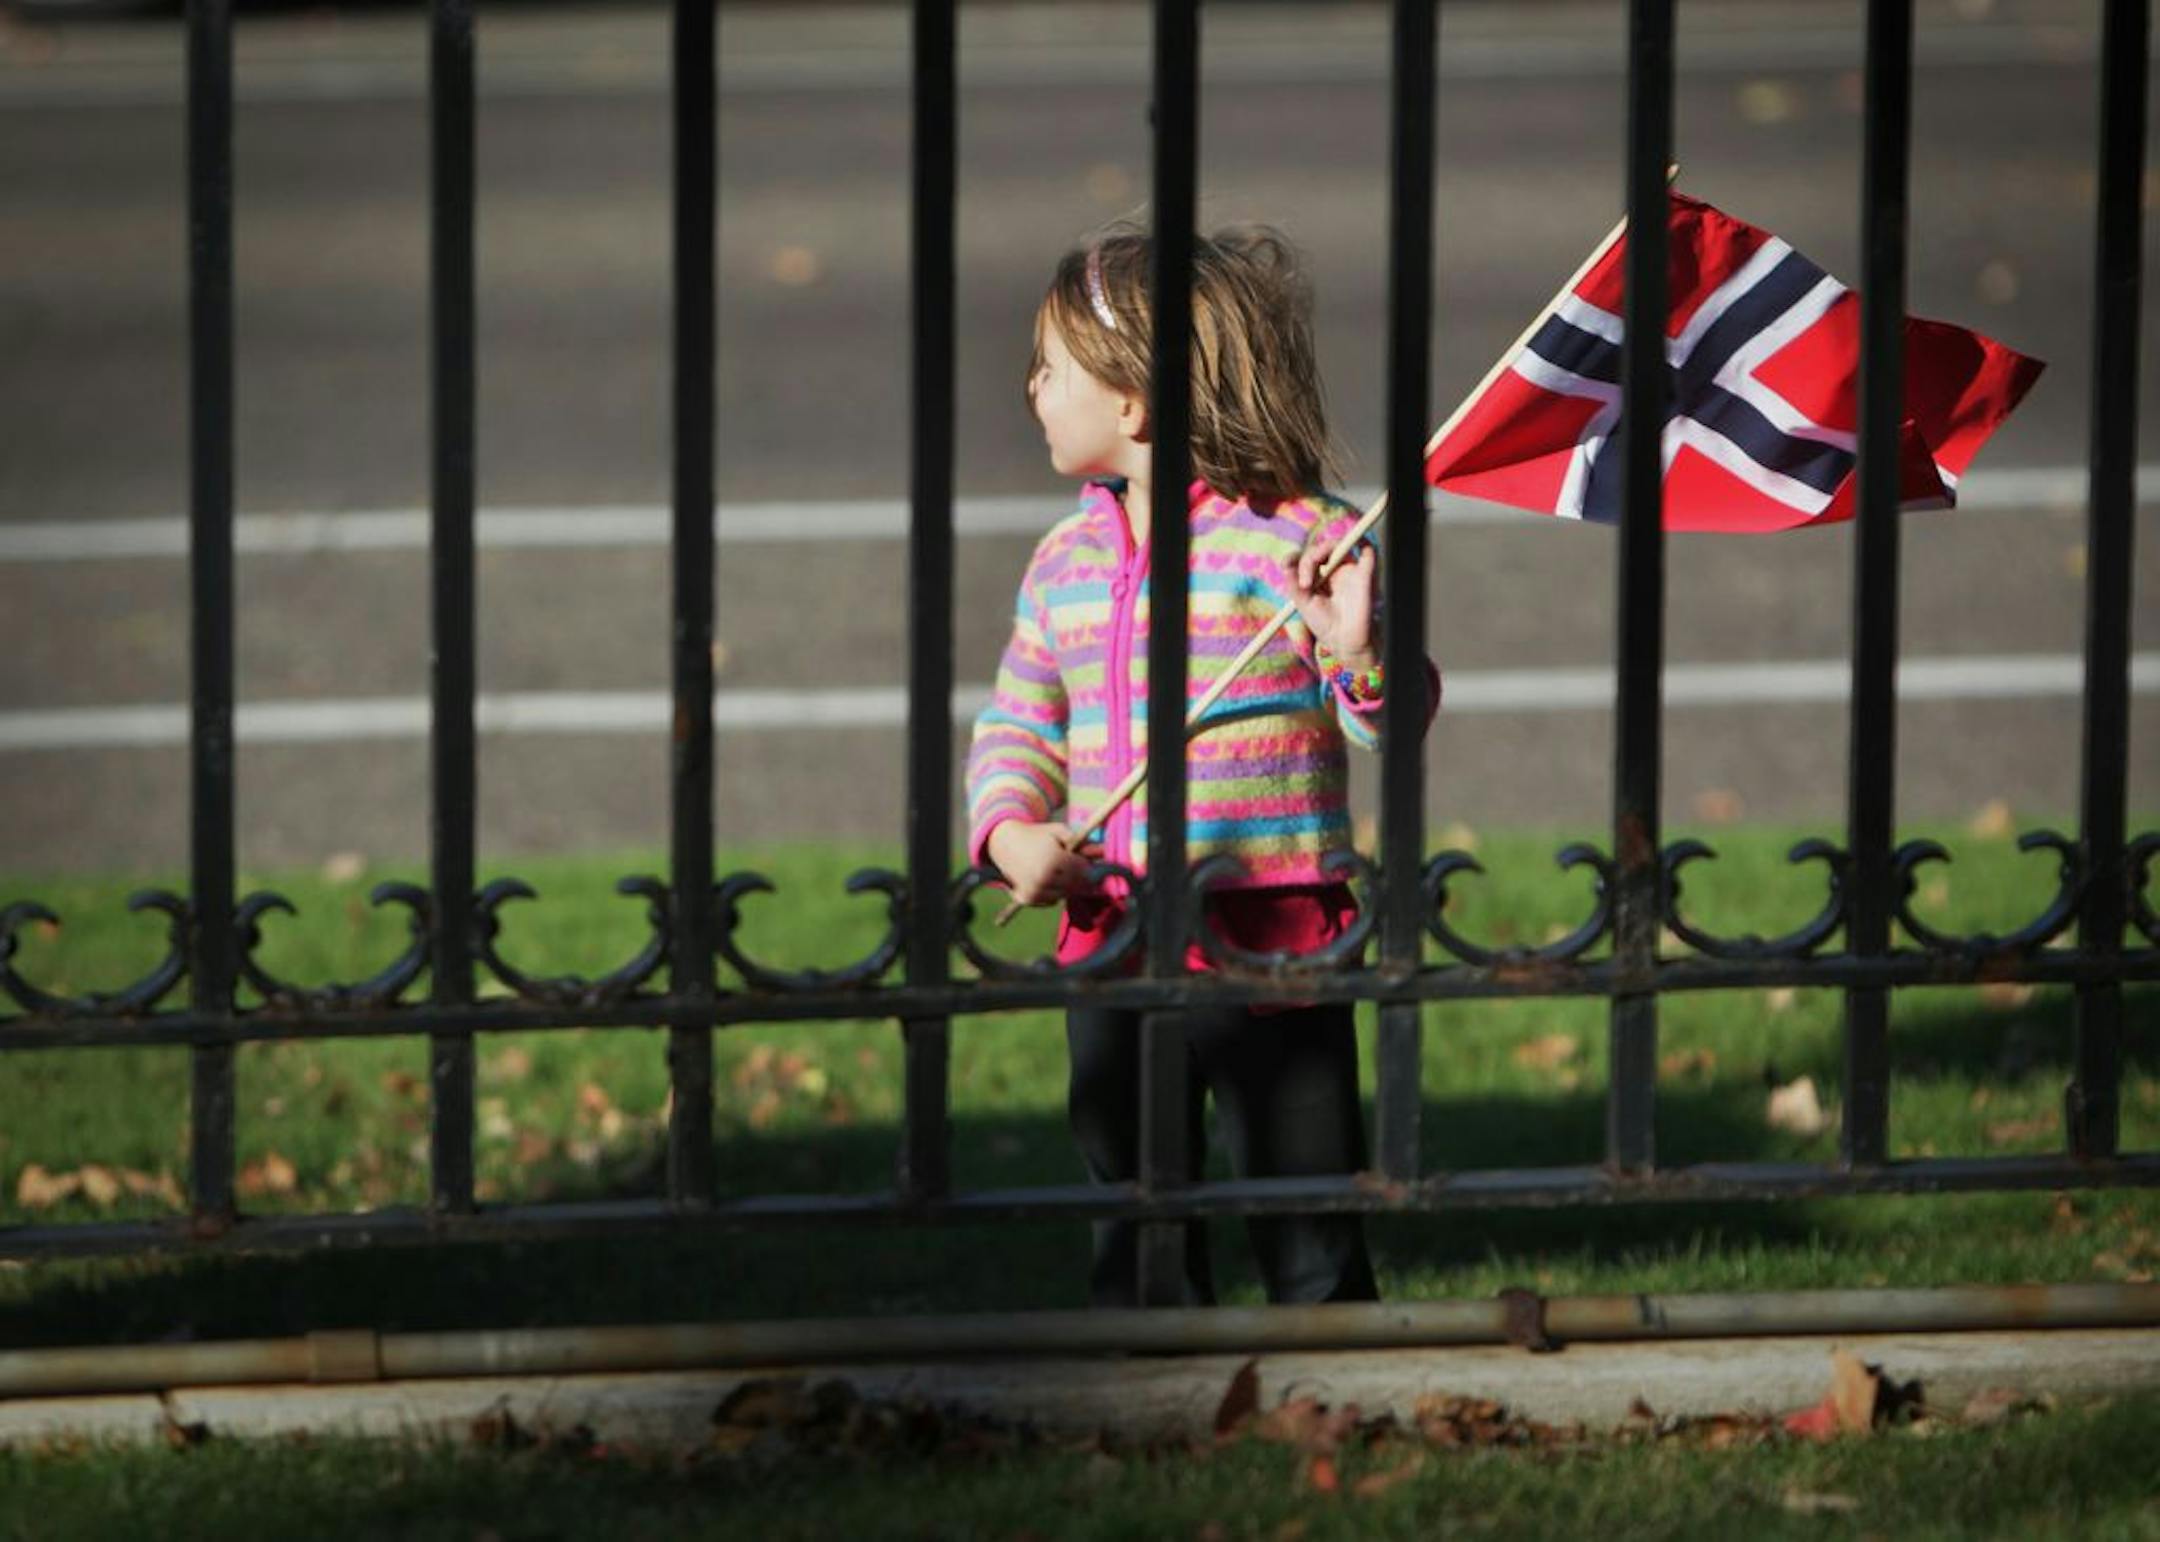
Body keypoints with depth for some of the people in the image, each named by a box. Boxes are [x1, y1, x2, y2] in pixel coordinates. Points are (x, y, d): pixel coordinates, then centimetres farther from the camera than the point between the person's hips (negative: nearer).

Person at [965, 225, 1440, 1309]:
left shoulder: (1298, 542, -9)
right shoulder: (1066, 559, 9)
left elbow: (1390, 728, -8)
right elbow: (1017, 727, 16)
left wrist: (1357, 651, -29)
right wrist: (1012, 832, -2)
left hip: (1268, 942, -6)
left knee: (1308, 1235, 1)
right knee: (1134, 1226, 14)